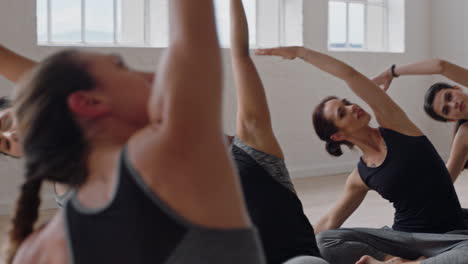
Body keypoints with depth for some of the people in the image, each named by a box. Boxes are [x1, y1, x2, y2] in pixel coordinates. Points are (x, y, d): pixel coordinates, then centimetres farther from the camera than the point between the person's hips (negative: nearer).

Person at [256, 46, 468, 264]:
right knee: (326, 241, -20)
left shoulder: (392, 122, -3)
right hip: (405, 237, 2)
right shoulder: (360, 177, 3)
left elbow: (349, 74, -9)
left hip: (450, 238, -2)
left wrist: (300, 51, -2)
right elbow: (329, 223, 16)